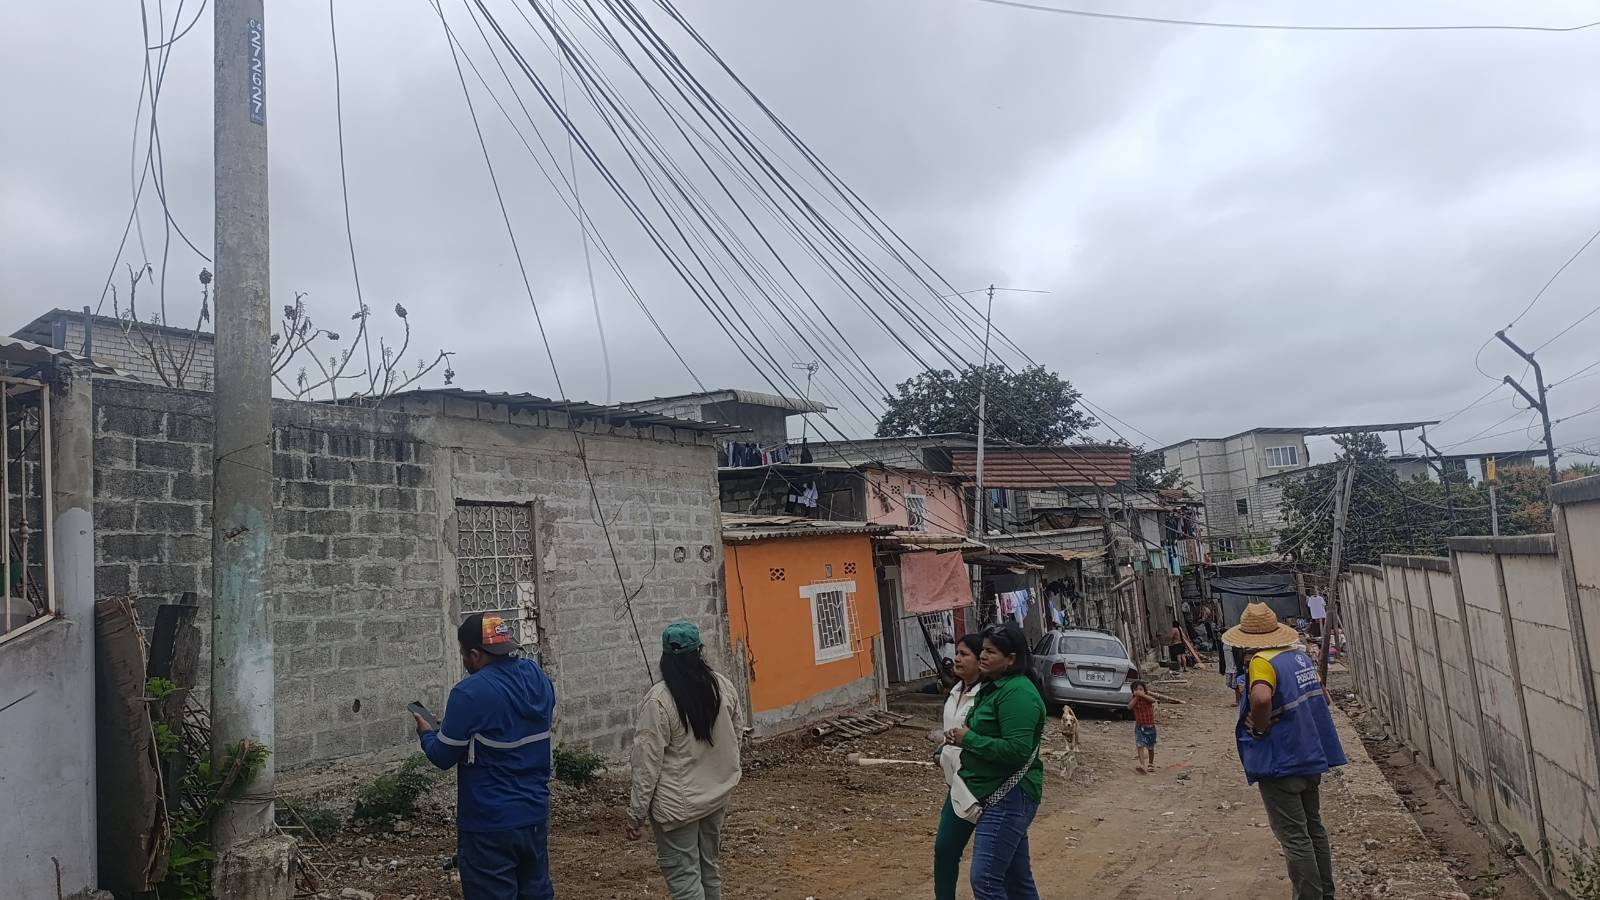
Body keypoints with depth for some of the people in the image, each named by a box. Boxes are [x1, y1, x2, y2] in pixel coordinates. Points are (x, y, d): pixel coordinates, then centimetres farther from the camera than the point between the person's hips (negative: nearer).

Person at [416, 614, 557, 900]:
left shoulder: (471, 693, -21)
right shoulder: (538, 678, 1)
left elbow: (443, 756, -11)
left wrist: (426, 733, 9)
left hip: (490, 826, -6)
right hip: (536, 817, 6)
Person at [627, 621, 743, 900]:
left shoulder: (659, 699, -19)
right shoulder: (723, 685, -3)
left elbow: (648, 762, -18)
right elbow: (735, 738, 9)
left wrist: (636, 814, -10)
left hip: (678, 804, -6)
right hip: (717, 794, 6)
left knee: (684, 877, 3)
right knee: (710, 867, 20)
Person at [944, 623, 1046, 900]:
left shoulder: (1017, 693, -19)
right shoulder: (995, 686, 12)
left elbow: (1017, 750, -27)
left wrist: (968, 739, -18)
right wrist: (959, 740, 1)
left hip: (1010, 797, -10)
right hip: (999, 795, 10)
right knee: (1017, 876, 18)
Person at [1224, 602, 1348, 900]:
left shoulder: (1262, 661, -20)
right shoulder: (1300, 656, 6)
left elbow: (1262, 698, -41)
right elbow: (1322, 697, 19)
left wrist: (1259, 727, -23)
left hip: (1281, 764, -9)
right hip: (1312, 758, 9)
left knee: (1295, 838, 1)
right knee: (1313, 828, 21)